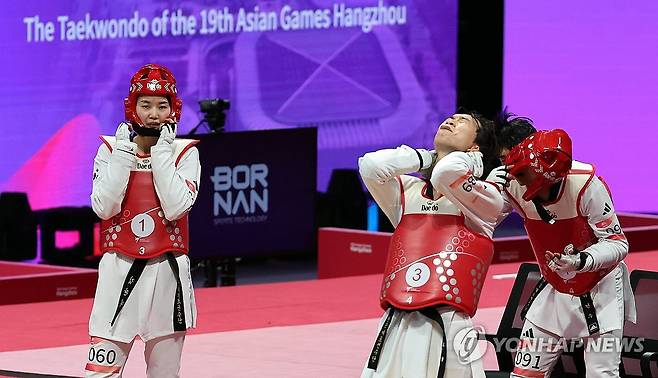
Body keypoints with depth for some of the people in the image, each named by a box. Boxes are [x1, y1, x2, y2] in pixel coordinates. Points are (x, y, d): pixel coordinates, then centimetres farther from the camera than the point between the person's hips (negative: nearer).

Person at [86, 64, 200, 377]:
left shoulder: (184, 153, 2)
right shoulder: (111, 149, 3)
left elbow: (175, 208, -13)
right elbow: (104, 208, -10)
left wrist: (161, 153, -13)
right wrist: (124, 153, -12)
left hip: (168, 269, 1)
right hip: (120, 269, -1)